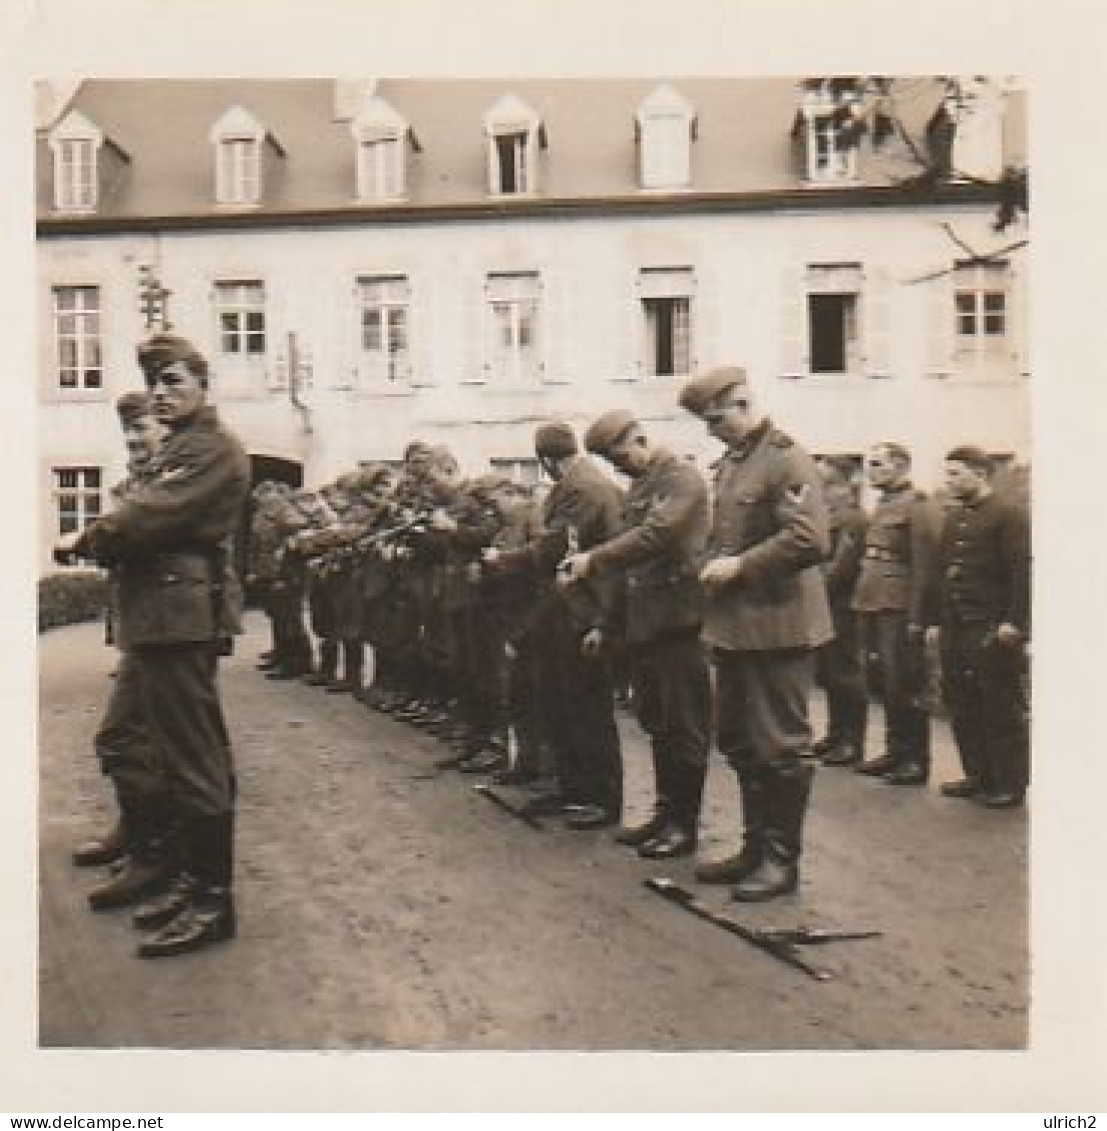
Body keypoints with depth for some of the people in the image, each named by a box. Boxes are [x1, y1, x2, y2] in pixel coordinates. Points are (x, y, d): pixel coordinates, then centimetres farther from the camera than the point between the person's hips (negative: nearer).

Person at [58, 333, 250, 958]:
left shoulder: (214, 448, -9)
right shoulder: (180, 449, 24)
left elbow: (151, 516, -17)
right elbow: (145, 520, 17)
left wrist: (94, 537, 0)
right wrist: (109, 538, -3)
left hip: (180, 616, -10)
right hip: (161, 615, 10)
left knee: (196, 761, -7)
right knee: (192, 757, 15)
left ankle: (213, 901, 0)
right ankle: (197, 880, 25)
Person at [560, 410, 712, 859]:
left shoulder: (682, 478, -8)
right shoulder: (637, 488, 18)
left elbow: (656, 535, -23)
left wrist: (592, 560, -24)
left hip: (677, 619, -9)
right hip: (641, 621, 9)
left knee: (684, 725, 0)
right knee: (656, 724, 13)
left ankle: (685, 823, 8)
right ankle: (665, 811, 23)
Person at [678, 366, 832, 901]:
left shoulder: (787, 460, -13)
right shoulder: (729, 464, 13)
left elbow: (810, 540, -23)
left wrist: (739, 566, -19)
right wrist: (713, 566, 9)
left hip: (776, 627, -9)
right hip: (733, 626, 9)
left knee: (780, 748, 2)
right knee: (738, 742, 16)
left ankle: (781, 860, 15)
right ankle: (755, 847, 29)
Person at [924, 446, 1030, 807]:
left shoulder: (1010, 514, -6)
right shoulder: (953, 518, 18)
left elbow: (1022, 572, -13)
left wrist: (1013, 622, -19)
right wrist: (934, 619, 13)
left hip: (992, 631, -8)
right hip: (955, 629, 8)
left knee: (1003, 710, 0)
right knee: (962, 707, 11)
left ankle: (1010, 785, 9)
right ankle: (977, 776, 22)